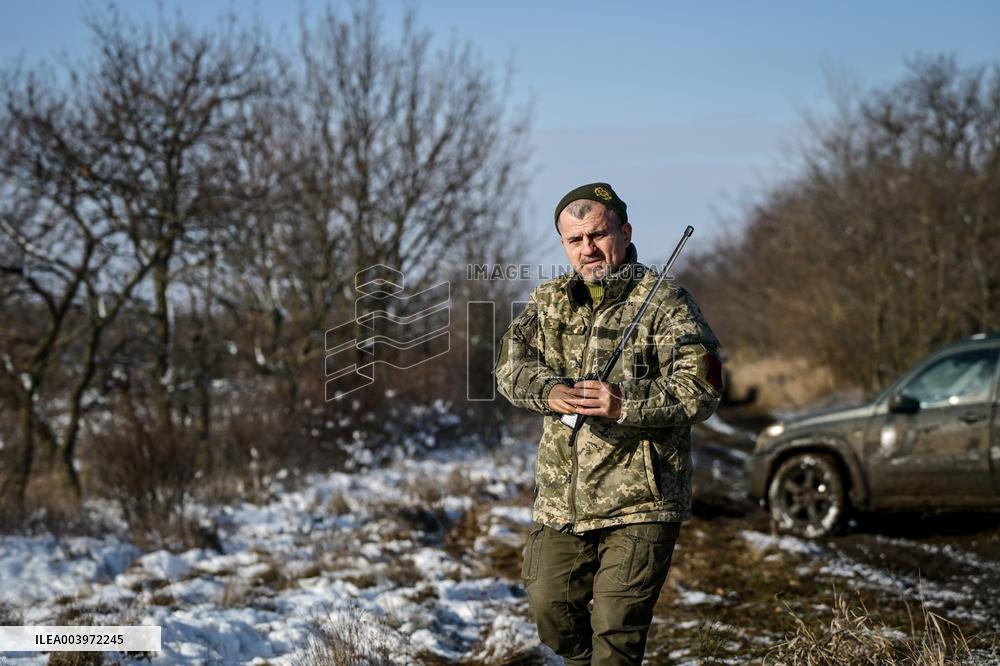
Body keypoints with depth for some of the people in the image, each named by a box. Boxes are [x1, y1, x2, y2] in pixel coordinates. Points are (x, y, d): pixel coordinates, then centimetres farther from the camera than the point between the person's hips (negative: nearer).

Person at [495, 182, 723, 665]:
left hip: (639, 502, -5)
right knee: (551, 609, 12)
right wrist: (549, 392, -22)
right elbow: (511, 365, 0)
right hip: (560, 498, 5)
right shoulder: (549, 301, 12)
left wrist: (625, 405, -26)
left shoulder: (664, 303, -5)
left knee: (616, 626, -7)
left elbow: (701, 389, -13)